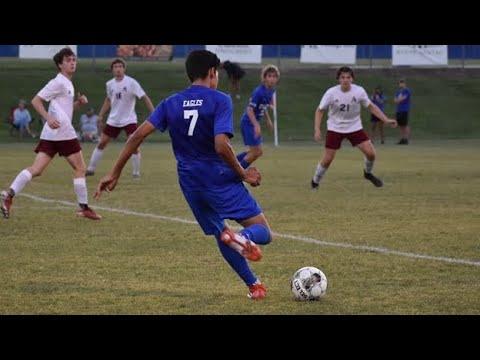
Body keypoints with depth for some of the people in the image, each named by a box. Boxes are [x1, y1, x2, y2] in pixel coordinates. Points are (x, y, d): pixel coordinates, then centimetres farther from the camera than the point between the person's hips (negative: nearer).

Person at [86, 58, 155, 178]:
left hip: (129, 119, -4)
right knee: (102, 143, 6)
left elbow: (144, 97, -15)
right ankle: (91, 169, 18)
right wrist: (101, 115, 17)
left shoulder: (131, 83, -14)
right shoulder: (110, 84, 2)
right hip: (113, 120, 4)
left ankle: (136, 172, -2)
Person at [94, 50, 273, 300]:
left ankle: (253, 285, 20)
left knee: (220, 235, 23)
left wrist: (115, 173, 4)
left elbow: (138, 135, 0)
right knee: (263, 233, -6)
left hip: (190, 182, 5)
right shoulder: (220, 101, -8)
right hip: (220, 178, -5)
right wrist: (243, 174, -7)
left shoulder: (171, 104, 7)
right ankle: (243, 237, -40)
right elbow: (221, 145, -21)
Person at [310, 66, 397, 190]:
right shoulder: (331, 93, -17)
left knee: (370, 153, -10)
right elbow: (320, 110, -6)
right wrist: (317, 129, -16)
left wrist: (386, 120, -6)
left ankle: (368, 173, 22)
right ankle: (315, 182, 18)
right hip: (335, 128, -2)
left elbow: (371, 107, 1)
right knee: (327, 159, -7)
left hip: (355, 127, 2)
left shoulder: (359, 91, -13)